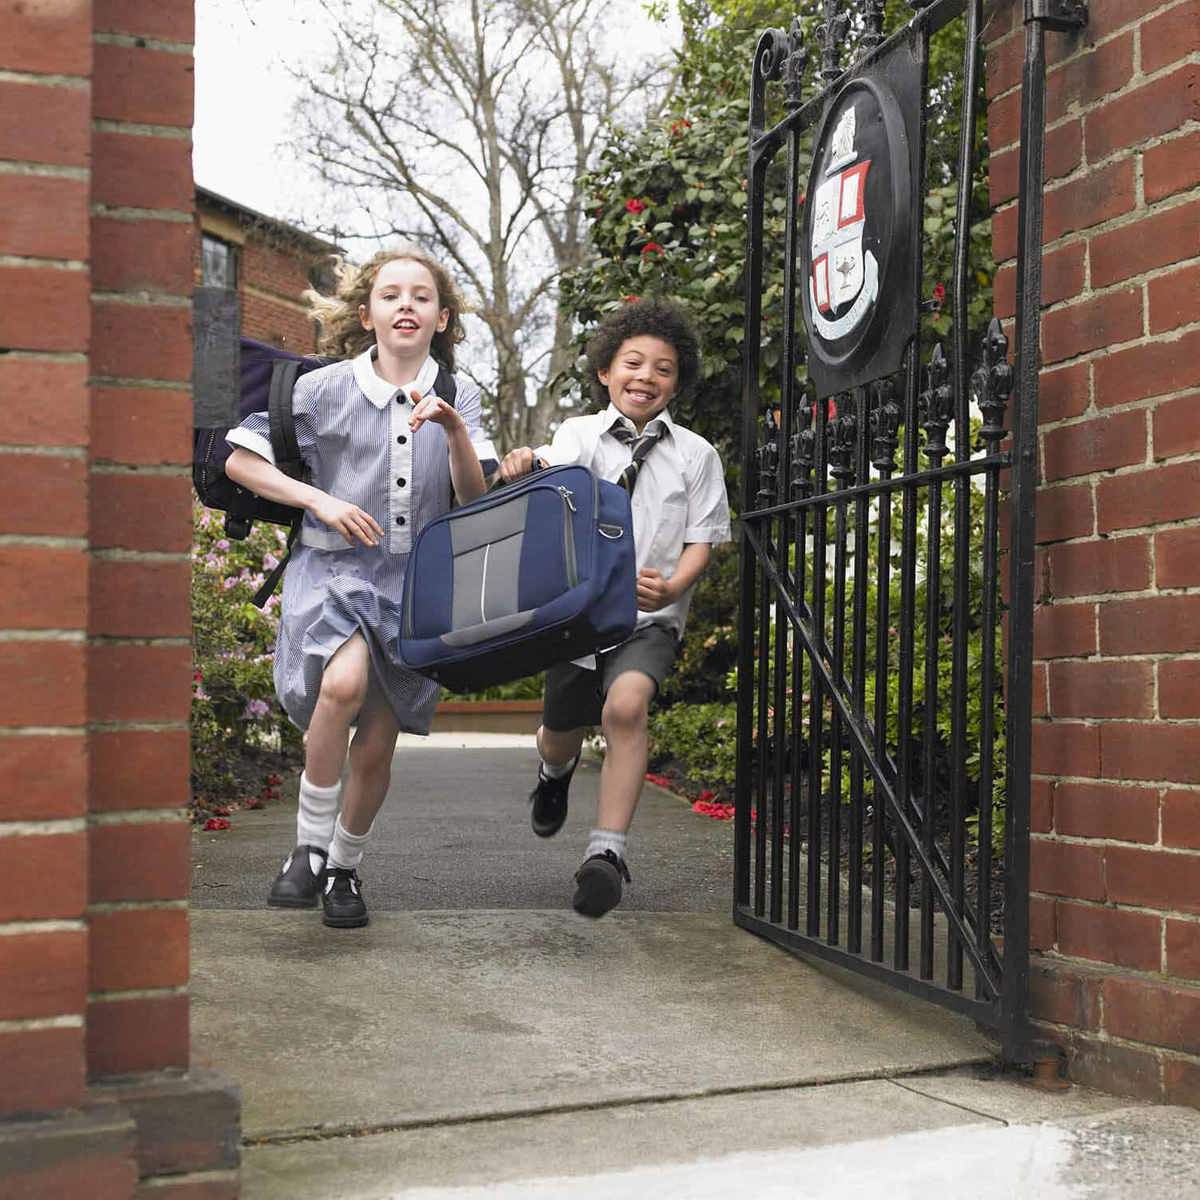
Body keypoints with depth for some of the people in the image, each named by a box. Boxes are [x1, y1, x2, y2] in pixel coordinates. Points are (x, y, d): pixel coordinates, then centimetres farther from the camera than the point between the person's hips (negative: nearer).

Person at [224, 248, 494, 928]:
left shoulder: (458, 397, 5)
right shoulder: (324, 389, -2)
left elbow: (477, 500, -4)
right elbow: (240, 461, 2)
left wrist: (455, 430, -21)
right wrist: (320, 500, -10)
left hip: (416, 580, 3)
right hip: (334, 570, -2)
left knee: (376, 749, 5)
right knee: (344, 681, -33)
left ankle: (345, 868, 31)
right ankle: (308, 848, -15)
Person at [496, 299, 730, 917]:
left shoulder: (695, 455, 3)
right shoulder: (578, 434, 3)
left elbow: (700, 542, 1)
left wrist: (670, 588, -20)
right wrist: (523, 472, -42)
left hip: (650, 617, -1)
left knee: (626, 705, -29)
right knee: (561, 731, 15)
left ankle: (607, 851, -24)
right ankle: (556, 772, 55)